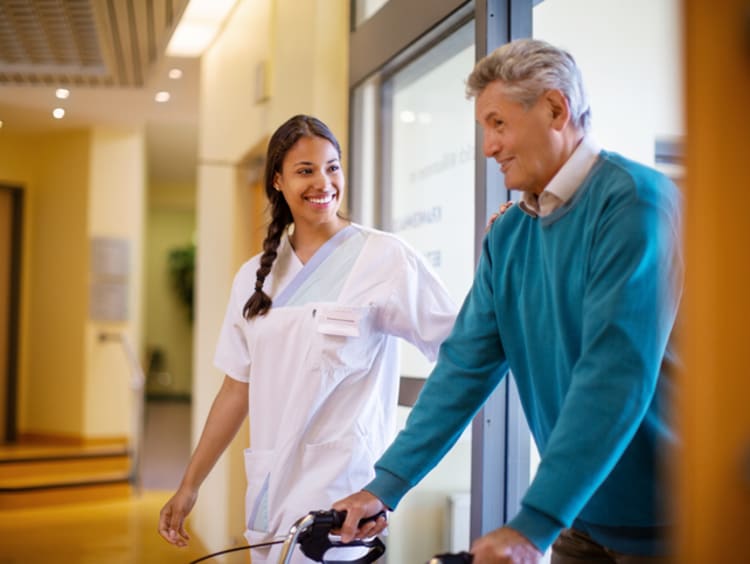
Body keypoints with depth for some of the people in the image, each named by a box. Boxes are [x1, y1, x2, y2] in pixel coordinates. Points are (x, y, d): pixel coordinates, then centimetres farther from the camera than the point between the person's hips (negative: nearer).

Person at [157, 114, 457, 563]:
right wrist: (189, 486, 12)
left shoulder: (384, 257, -6)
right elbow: (237, 391, 12)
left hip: (341, 489, -5)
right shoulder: (255, 275, 9)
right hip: (271, 487, 5)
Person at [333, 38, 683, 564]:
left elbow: (617, 374, -26)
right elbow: (467, 363, 2)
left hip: (659, 520, -6)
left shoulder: (635, 201, -18)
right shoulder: (507, 234, 4)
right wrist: (386, 486, -3)